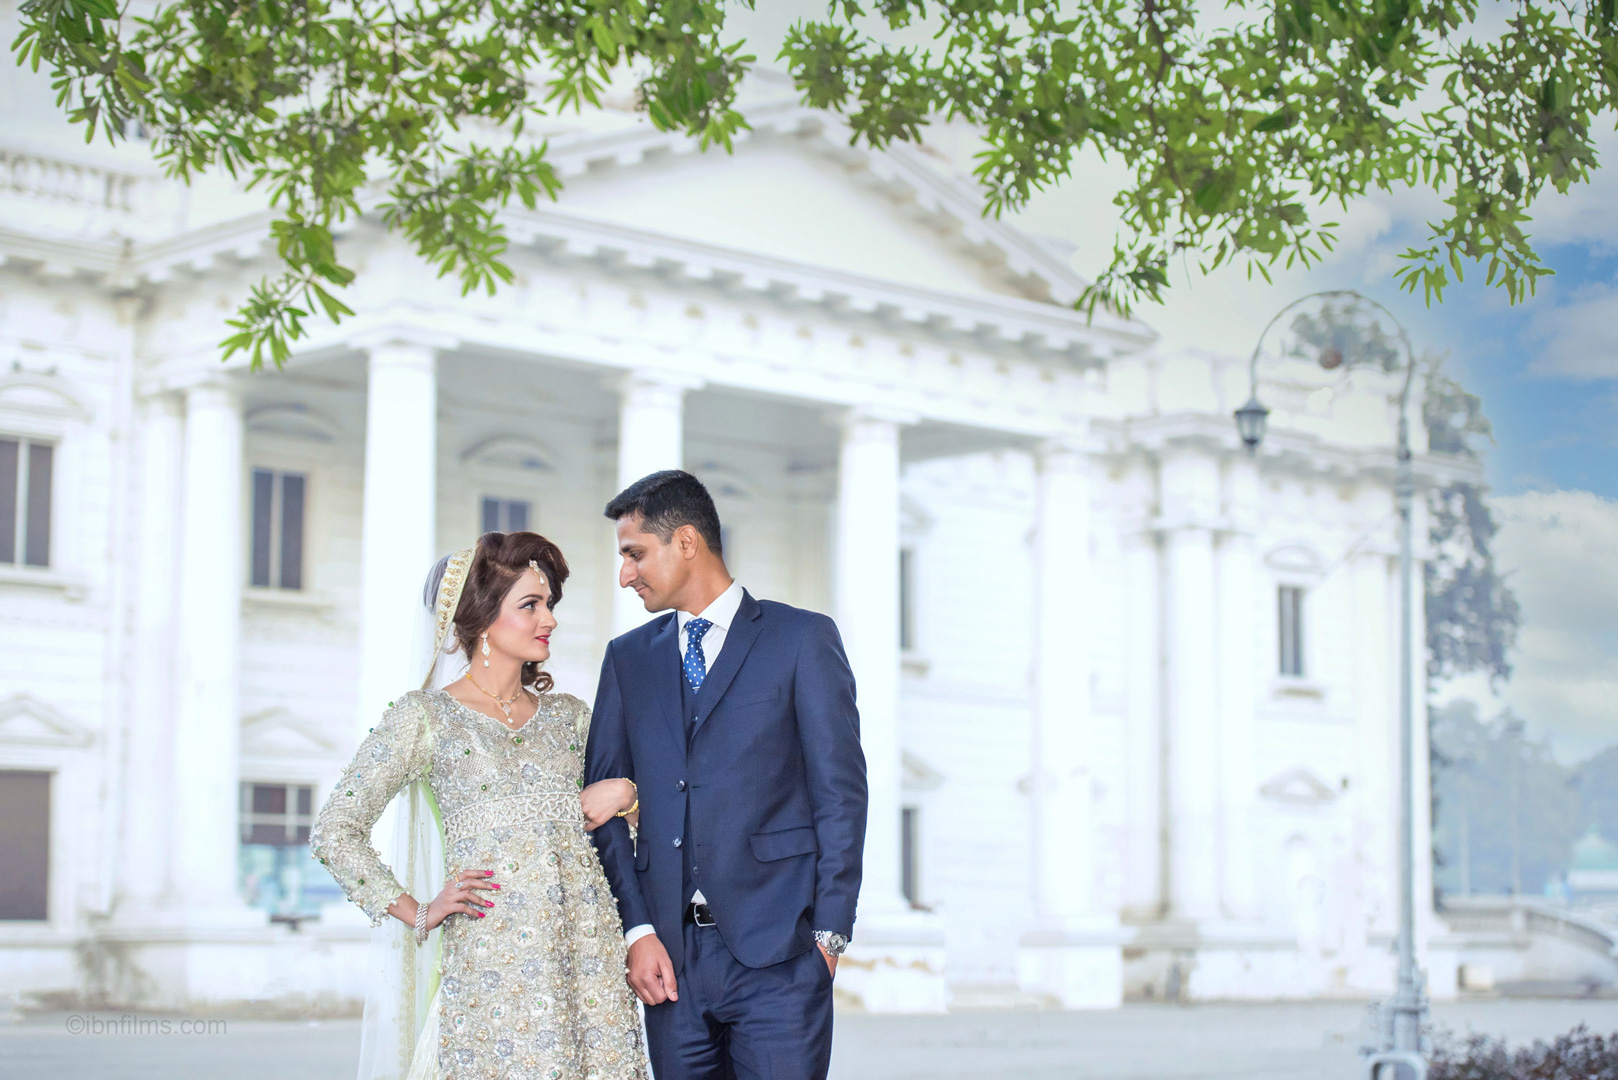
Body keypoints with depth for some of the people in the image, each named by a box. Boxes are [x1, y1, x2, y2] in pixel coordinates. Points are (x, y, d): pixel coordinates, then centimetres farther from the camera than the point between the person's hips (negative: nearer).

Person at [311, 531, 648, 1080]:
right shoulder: (424, 716, 1)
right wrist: (416, 913, -3)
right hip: (489, 967, -4)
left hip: (585, 956, 4)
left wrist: (621, 793, 4)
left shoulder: (569, 715, 13)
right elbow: (333, 832, 1)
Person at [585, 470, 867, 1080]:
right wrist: (637, 930, -2)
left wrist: (830, 932, -7)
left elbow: (840, 790, -1)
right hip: (671, 957, 4)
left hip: (778, 955, -4)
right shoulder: (628, 658, 15)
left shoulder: (802, 639, 3)